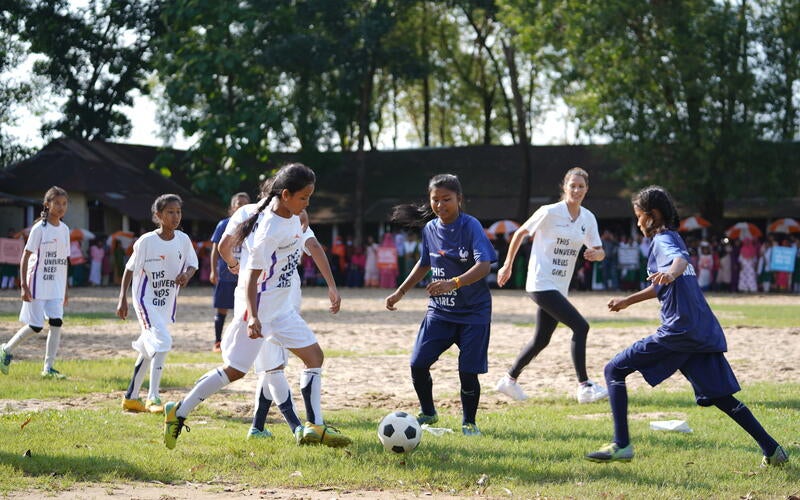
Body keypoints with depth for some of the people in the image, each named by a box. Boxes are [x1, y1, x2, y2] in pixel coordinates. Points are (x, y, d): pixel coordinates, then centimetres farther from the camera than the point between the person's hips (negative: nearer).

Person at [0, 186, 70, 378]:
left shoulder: (65, 229, 8)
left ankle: (48, 368, 1)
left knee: (56, 323, -5)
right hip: (37, 285, -5)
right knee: (35, 326, -4)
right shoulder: (39, 228, -10)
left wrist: (64, 290, 14)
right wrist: (24, 286, -17)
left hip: (55, 286, 6)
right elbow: (25, 257, -11)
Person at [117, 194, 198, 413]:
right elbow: (130, 268, -8)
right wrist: (122, 299, -11)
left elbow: (193, 264, 5)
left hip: (167, 302, 6)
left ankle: (131, 396, 28)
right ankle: (153, 398, -17)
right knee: (162, 341, -21)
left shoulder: (183, 239, -3)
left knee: (149, 348, 14)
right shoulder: (146, 241, -15)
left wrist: (187, 274, -18)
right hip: (146, 299, -6)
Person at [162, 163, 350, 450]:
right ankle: (179, 412, 9)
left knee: (315, 356, 4)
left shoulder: (293, 217, 2)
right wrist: (253, 316, -31)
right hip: (261, 308, -9)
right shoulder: (270, 230, -24)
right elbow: (252, 274, -24)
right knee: (235, 370, -3)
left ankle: (314, 427, 4)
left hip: (282, 308, 9)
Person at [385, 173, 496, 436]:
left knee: (468, 371, -8)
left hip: (473, 311, -5)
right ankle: (428, 413, 21)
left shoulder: (471, 226, -14)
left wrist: (453, 283, -40)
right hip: (439, 309, 5)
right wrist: (400, 292, 22)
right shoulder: (430, 229, 4)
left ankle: (469, 422, 15)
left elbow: (484, 265, -27)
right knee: (418, 364, -3)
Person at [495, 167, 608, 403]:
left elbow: (600, 252, 8)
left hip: (559, 287, 7)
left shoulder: (588, 219, 6)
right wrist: (507, 266, 5)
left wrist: (595, 253, -16)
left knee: (541, 340, 14)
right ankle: (584, 387, -15)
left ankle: (509, 380, 32)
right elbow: (520, 233, -1)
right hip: (541, 284, -7)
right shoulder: (549, 212, -11)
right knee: (580, 326, -18)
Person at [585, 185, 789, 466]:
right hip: (704, 332, 9)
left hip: (678, 331, -9)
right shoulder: (672, 239, 24)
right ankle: (771, 448, 6)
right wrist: (627, 301, 48)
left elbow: (681, 259, -30)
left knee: (614, 371, -3)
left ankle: (621, 445, -11)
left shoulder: (663, 240, -4)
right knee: (719, 396, 14)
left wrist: (671, 273, -52)